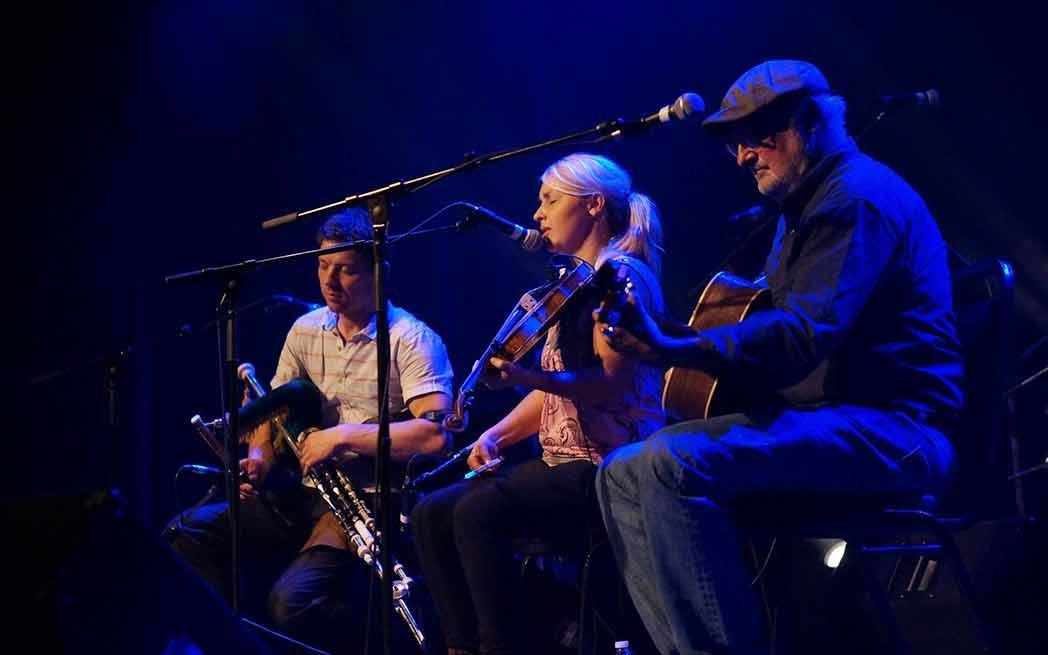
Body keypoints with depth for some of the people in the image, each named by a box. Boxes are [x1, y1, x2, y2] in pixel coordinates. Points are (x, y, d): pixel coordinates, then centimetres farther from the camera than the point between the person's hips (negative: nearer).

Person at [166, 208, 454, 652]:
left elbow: (434, 434, -24)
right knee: (186, 535, -8)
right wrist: (258, 458, -1)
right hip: (304, 495, 7)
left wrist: (343, 436, -21)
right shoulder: (306, 330, 12)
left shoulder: (411, 340, -10)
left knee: (292, 599, -29)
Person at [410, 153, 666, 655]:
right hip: (561, 461, 10)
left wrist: (527, 376, -34)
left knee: (479, 513, -28)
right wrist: (496, 435, 6)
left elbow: (612, 383, -20)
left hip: (608, 465, -10)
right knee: (431, 514, -2)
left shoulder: (621, 273, -9)